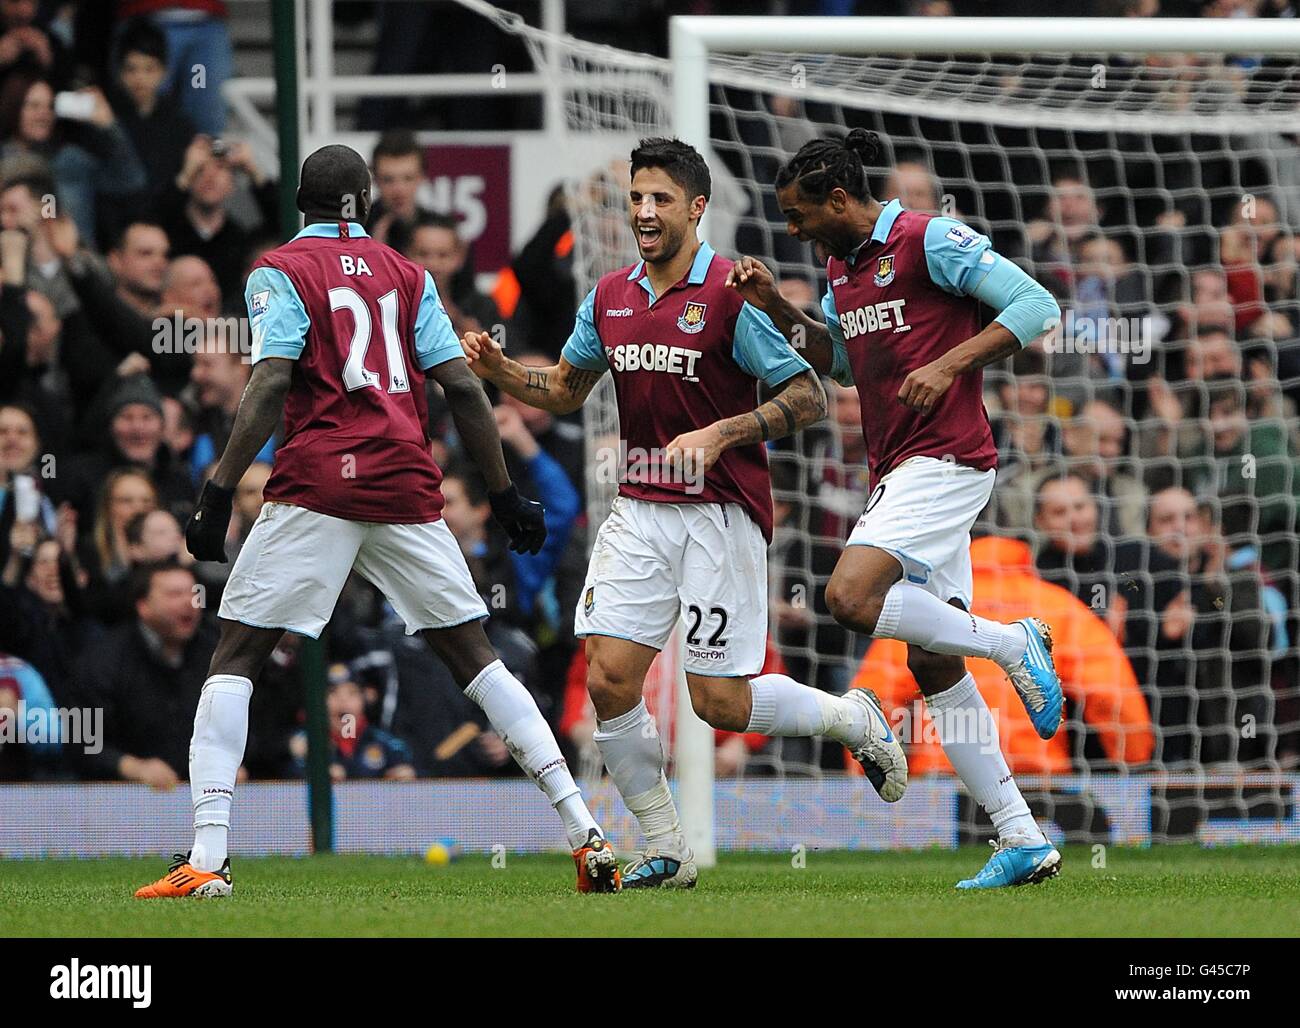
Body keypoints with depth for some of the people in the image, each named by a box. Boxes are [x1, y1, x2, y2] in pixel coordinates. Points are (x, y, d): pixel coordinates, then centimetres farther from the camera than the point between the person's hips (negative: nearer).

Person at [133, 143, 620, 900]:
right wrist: (506, 494, 15)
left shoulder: (280, 272, 3)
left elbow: (271, 385, -10)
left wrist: (220, 491, -11)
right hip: (408, 489, 4)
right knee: (474, 657, 10)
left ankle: (207, 859, -11)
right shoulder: (407, 276, 15)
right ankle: (585, 830, 3)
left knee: (234, 659, 1)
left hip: (319, 483, -4)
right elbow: (462, 388, 9)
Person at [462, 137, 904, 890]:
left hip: (721, 512, -5)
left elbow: (810, 398, -11)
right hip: (639, 511, 6)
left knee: (721, 701, -6)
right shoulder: (610, 298, 8)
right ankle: (666, 851, 7)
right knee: (609, 679, -7)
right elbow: (565, 391, 22)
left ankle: (856, 720, 22)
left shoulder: (731, 295, -11)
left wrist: (719, 435, -22)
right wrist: (501, 372, 3)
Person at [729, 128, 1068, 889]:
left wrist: (949, 364, -19)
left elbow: (1037, 305, -12)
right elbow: (840, 360, 29)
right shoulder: (843, 264, 16)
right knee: (934, 667, 4)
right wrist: (778, 309, 14)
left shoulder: (930, 241, -10)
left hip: (945, 462, -9)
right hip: (897, 472, 9)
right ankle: (1024, 841, 5)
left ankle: (1014, 644, -7)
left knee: (852, 597, -25)